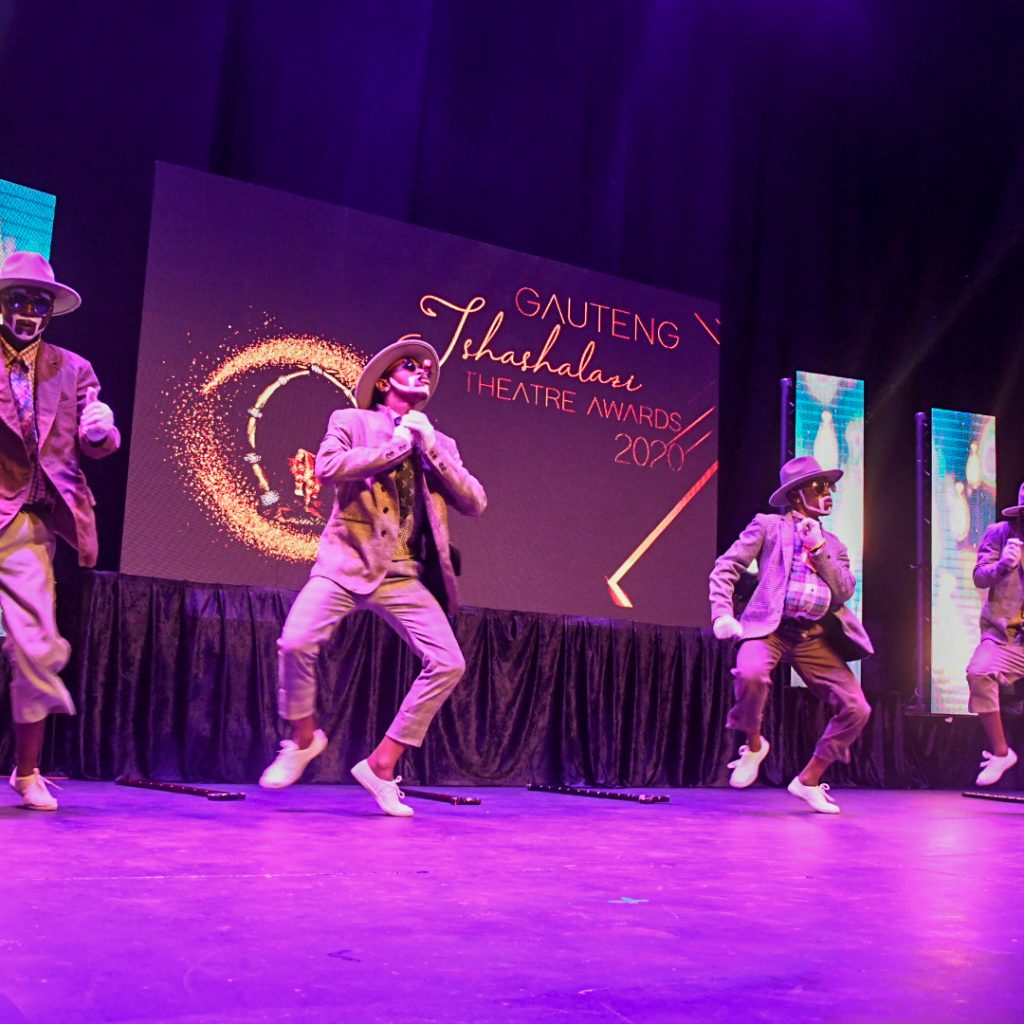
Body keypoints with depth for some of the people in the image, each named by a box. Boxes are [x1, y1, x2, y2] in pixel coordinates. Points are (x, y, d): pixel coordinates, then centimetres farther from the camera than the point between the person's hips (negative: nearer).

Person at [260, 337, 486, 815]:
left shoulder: (440, 443, 16)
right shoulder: (350, 422, 7)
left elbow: (475, 503, 3)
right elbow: (327, 467, -14)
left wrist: (431, 449, -6)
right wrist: (396, 446, -8)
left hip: (404, 575, 3)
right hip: (346, 562, -3)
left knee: (448, 663, -11)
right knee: (296, 642, -23)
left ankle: (382, 766, 4)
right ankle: (304, 737, 8)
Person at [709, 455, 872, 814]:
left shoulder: (832, 543, 22)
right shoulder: (768, 526, 9)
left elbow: (845, 590, 7)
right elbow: (725, 568, 2)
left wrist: (818, 549, -3)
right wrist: (722, 613, -12)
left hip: (816, 638, 5)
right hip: (771, 629, -5)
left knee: (856, 709, -5)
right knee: (751, 673, -36)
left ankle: (809, 781, 14)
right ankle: (754, 745, -4)